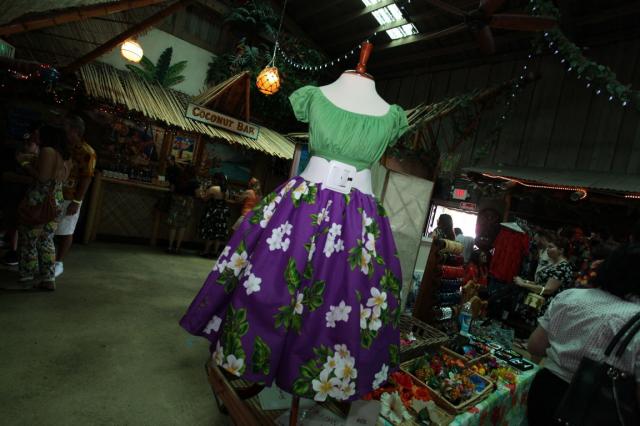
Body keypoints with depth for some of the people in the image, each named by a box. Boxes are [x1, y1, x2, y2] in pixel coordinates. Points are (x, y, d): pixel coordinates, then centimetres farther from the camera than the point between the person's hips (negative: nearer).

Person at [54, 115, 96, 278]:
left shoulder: (87, 152, -10)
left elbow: (86, 178, -12)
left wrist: (76, 201, -16)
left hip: (69, 198, -6)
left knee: (65, 232, 4)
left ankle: (59, 263, 15)